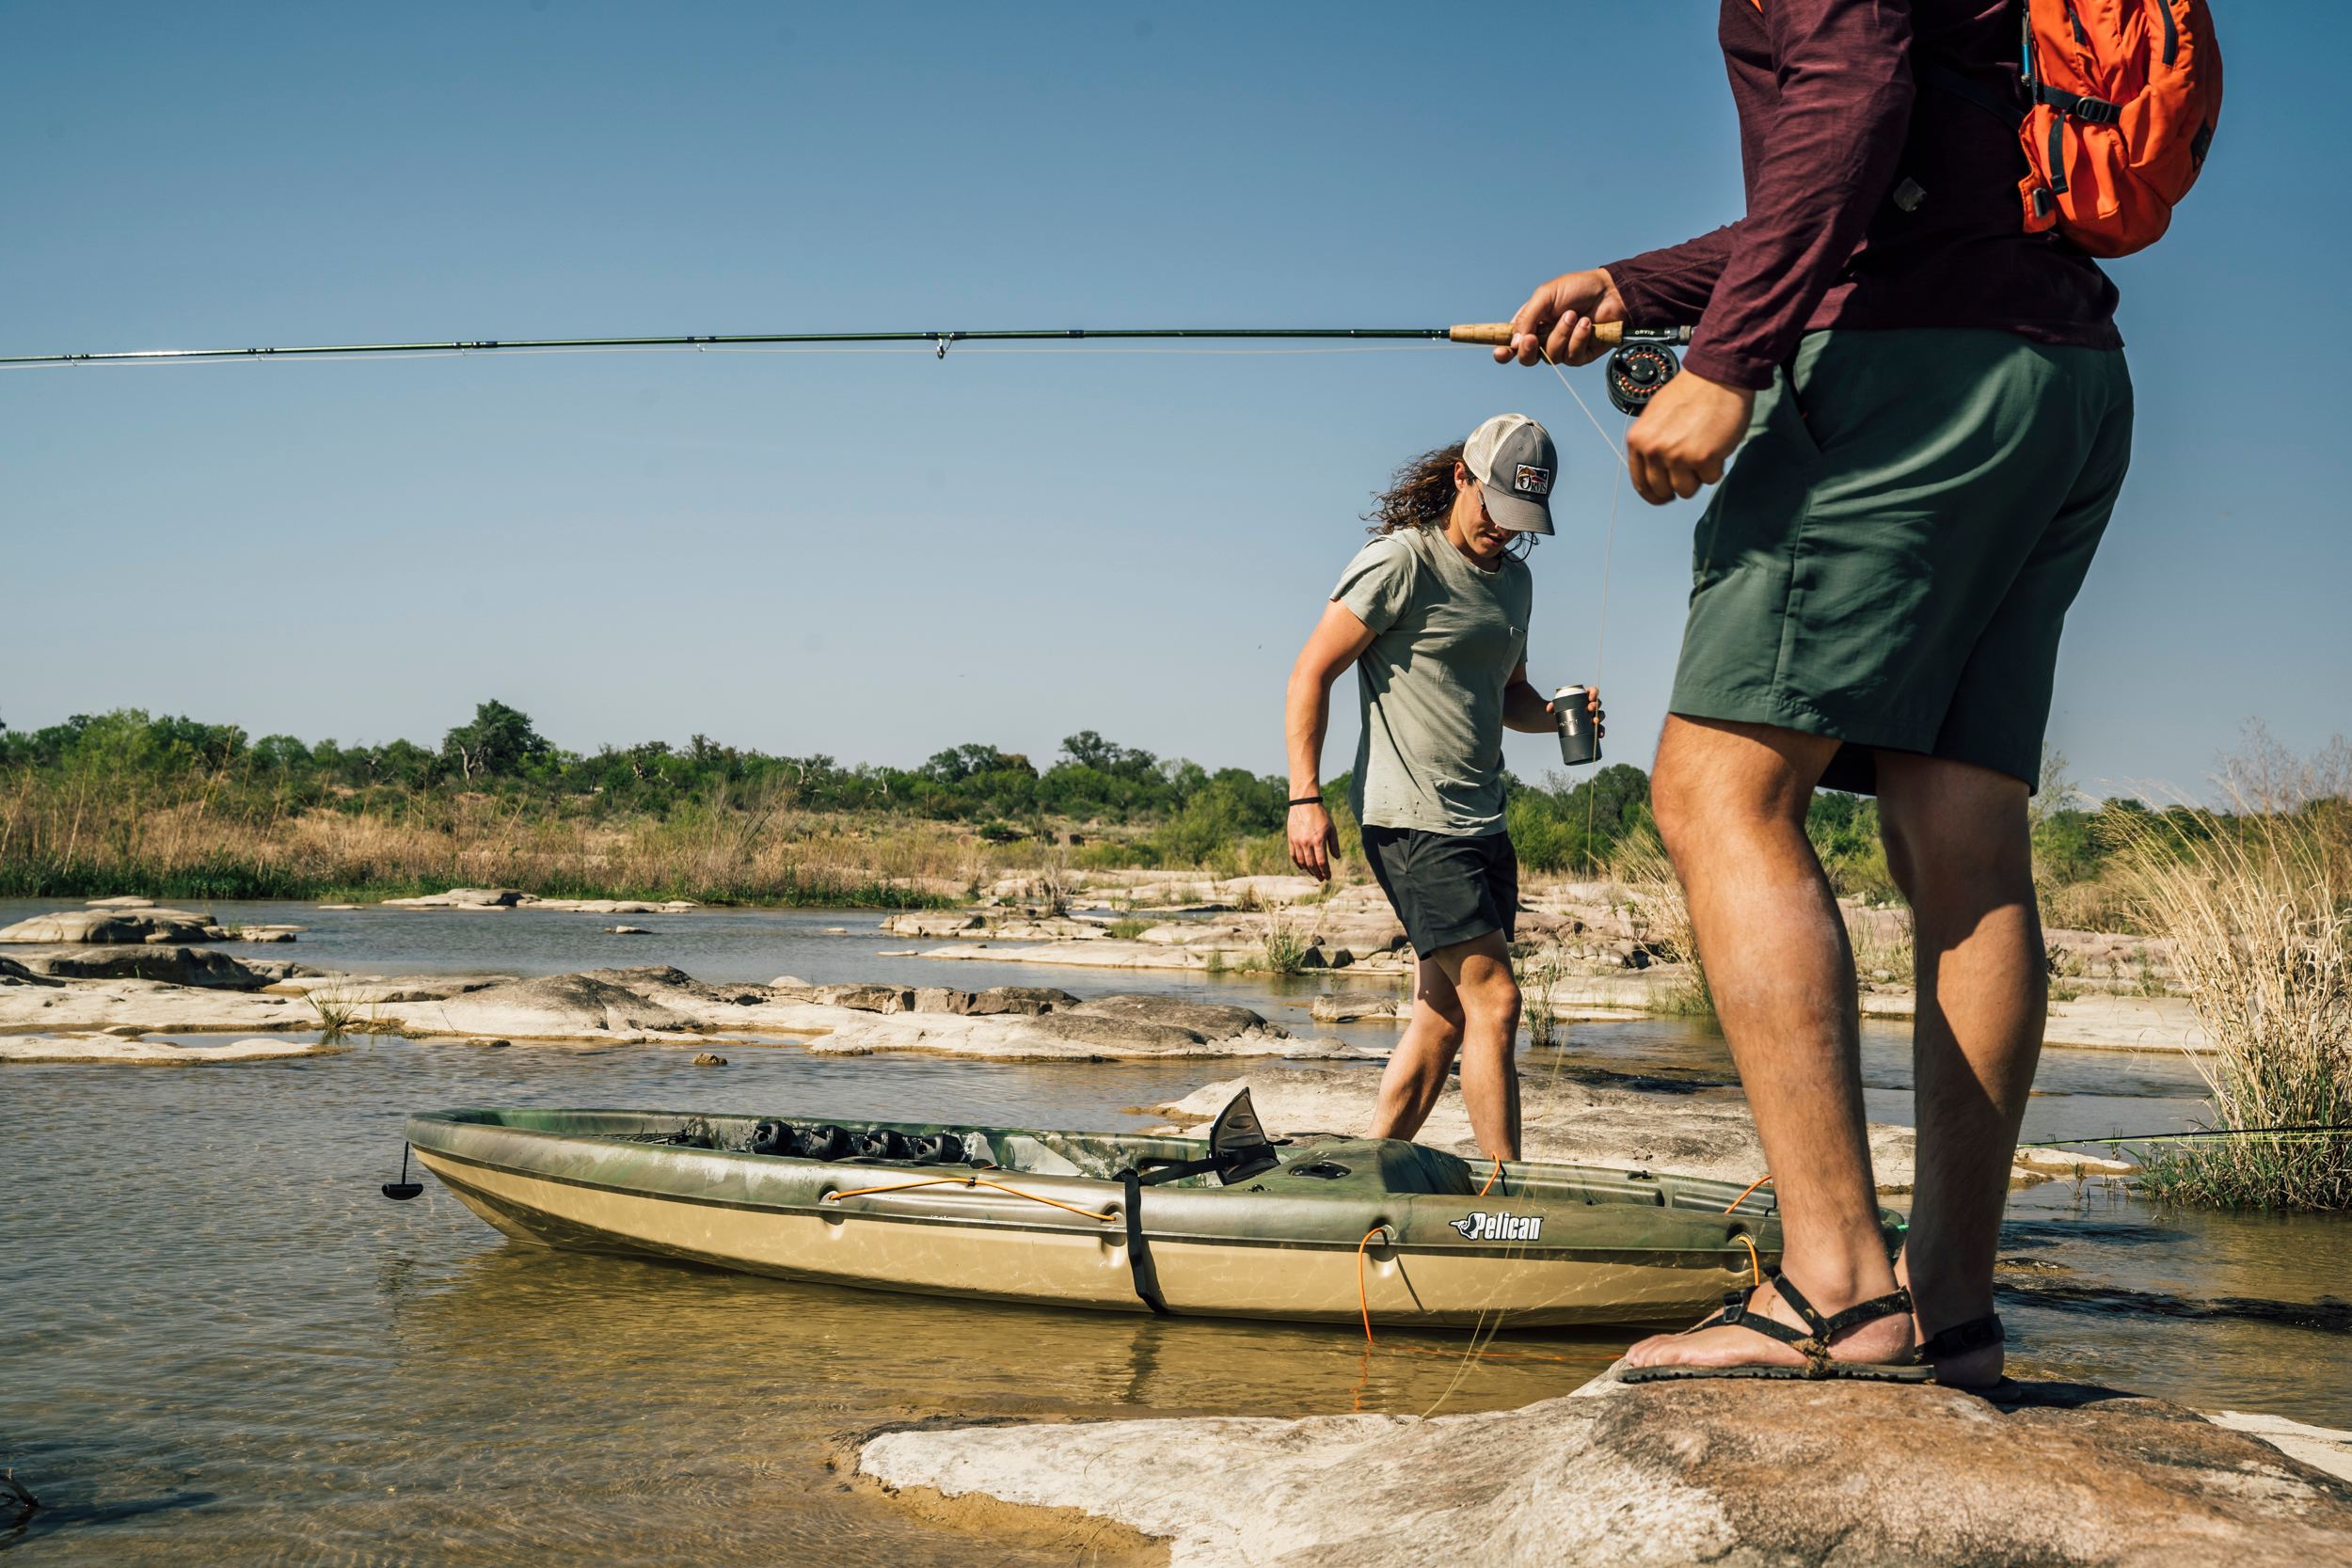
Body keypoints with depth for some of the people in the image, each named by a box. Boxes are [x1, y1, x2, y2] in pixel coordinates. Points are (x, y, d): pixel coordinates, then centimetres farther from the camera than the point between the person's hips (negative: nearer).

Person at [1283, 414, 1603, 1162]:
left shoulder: (1514, 579, 17)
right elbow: (1311, 674, -9)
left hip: (1481, 822, 9)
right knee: (1495, 1001, -13)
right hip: (1412, 821, -9)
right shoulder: (1401, 562, -8)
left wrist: (1558, 713, 3)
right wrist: (1305, 799, -16)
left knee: (1445, 1013, 8)